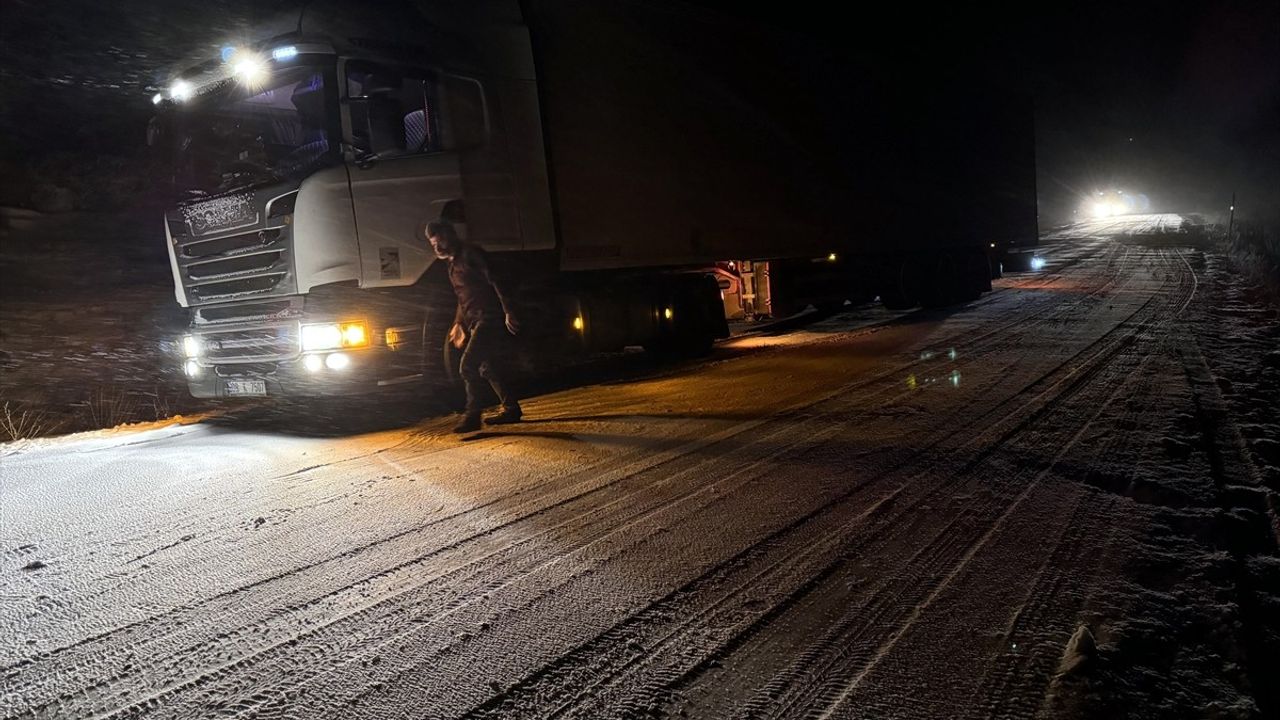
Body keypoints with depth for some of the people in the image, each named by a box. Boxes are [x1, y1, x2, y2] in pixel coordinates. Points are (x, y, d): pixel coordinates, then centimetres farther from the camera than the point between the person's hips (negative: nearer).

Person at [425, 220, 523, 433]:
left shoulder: (471, 254, -8)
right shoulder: (453, 265, 20)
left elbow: (495, 282, -15)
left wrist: (508, 312, -21)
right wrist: (458, 323, 20)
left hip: (489, 318, -10)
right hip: (475, 322, 10)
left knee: (468, 365, -16)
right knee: (489, 367, 13)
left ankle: (472, 415, -12)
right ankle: (511, 409, 22)